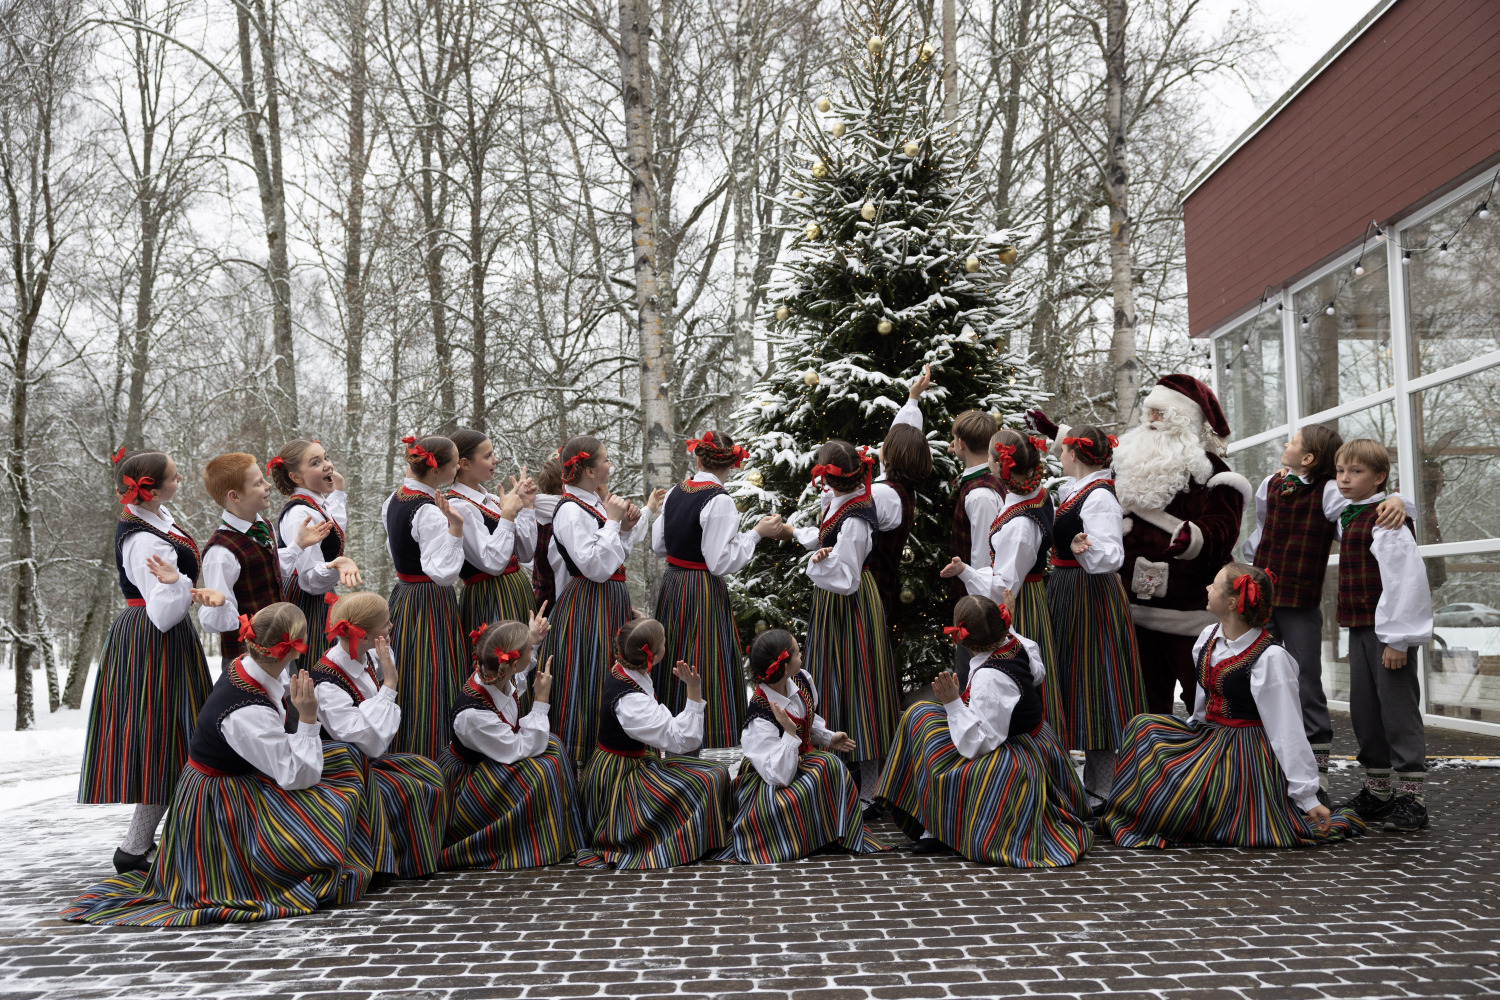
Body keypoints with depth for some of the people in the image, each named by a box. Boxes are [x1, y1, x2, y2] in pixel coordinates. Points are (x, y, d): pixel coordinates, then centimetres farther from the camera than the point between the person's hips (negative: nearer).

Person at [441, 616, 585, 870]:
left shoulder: (495, 677, -14)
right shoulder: (473, 714, -38)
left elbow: (517, 677, 16)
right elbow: (520, 750, -30)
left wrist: (532, 639, 9)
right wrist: (541, 700, -28)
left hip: (493, 762, 9)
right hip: (464, 779, -9)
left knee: (550, 742, -4)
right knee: (541, 768, -25)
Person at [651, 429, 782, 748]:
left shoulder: (675, 492, 3)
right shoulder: (719, 501, -17)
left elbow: (658, 545, 12)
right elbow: (721, 562, -19)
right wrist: (756, 532, -11)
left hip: (671, 587, 7)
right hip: (703, 593, -7)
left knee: (676, 660, 18)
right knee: (706, 668, 0)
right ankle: (710, 744, 6)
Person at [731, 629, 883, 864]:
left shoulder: (802, 680, -9)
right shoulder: (760, 720, -31)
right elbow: (780, 777, -33)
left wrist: (829, 738, 4)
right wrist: (789, 732, -40)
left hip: (802, 758, 8)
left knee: (829, 764, -23)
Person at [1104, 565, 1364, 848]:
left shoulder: (1270, 657, -20)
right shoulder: (1209, 637, 4)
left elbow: (1288, 729, -18)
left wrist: (1308, 799, -15)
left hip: (1246, 756, -8)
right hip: (1206, 737, 8)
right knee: (1143, 727, -9)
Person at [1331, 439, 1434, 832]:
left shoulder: (1388, 519, -14)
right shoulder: (1346, 517, 12)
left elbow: (1404, 578, -19)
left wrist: (1397, 638, -21)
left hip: (1389, 632, -9)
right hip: (1359, 630, 9)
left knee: (1398, 710, -3)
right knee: (1363, 711, 12)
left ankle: (1411, 797, 5)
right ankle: (1377, 792, 24)